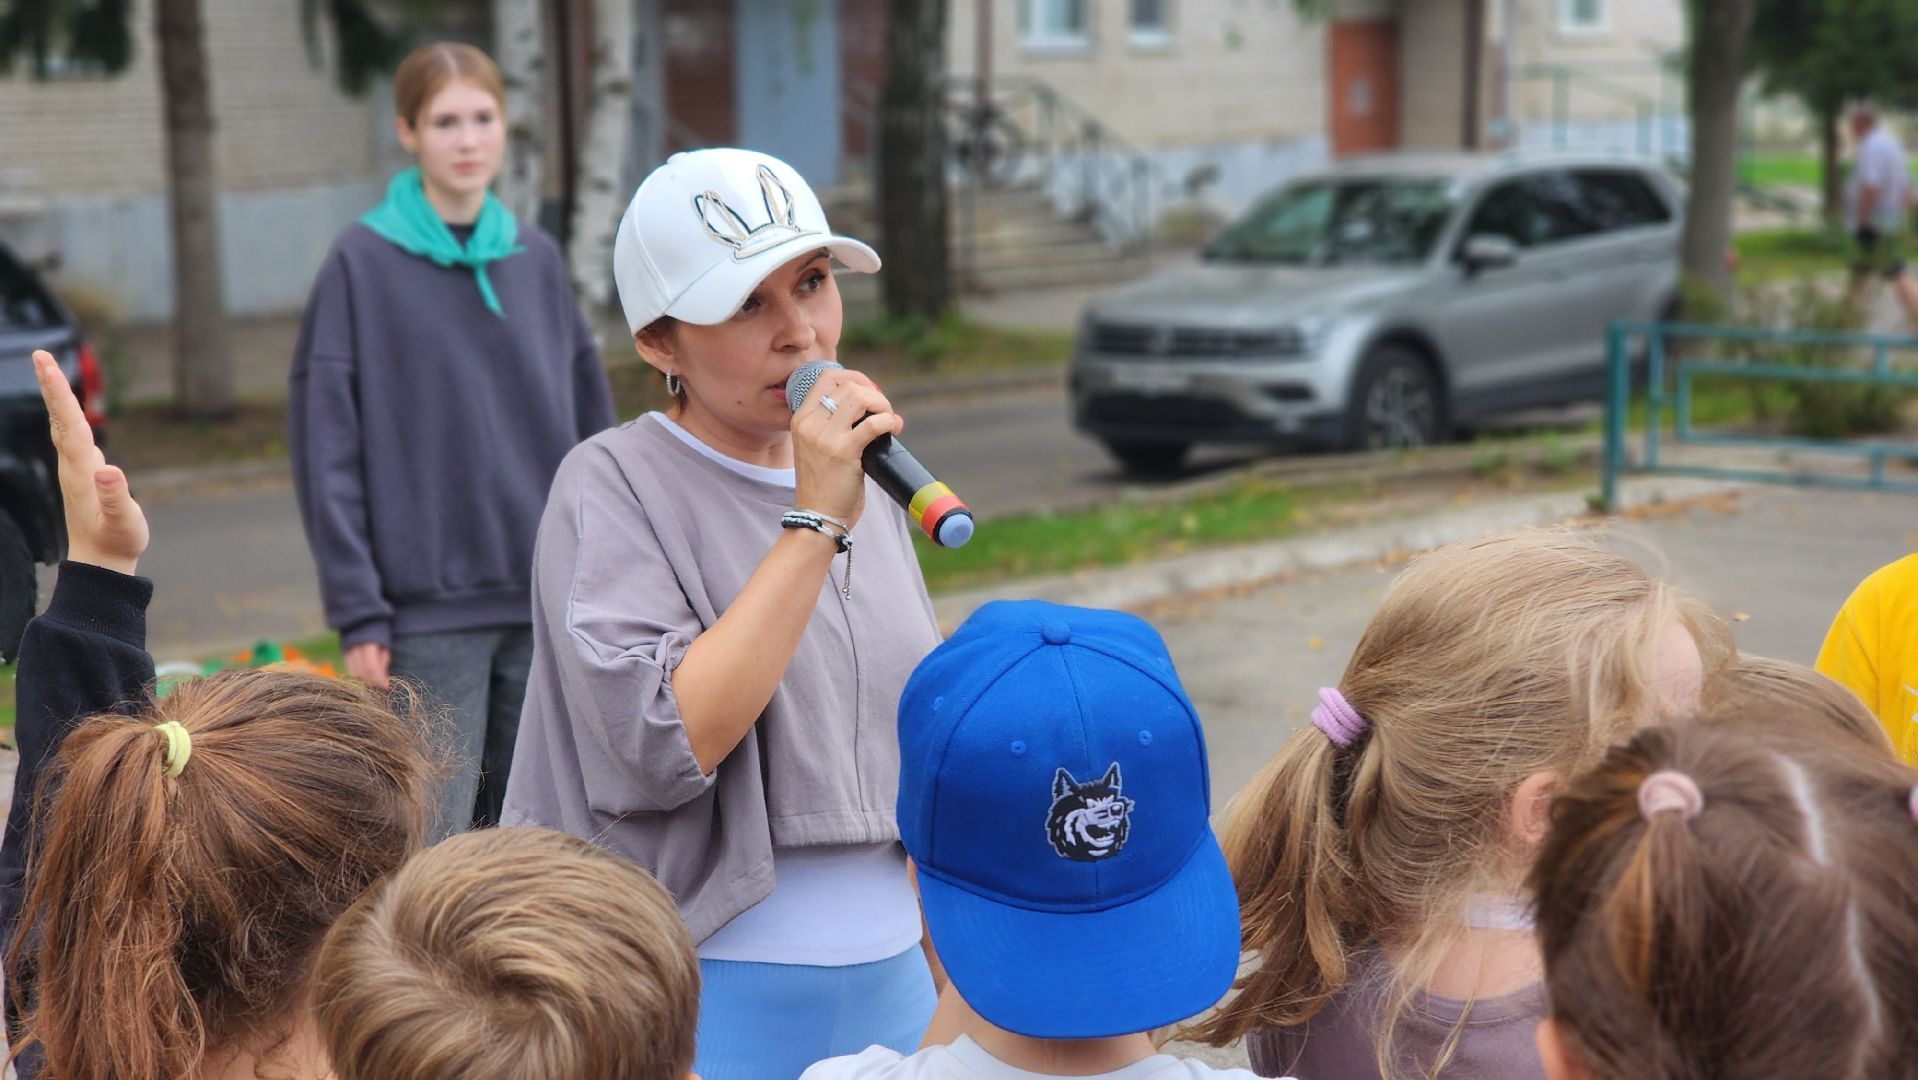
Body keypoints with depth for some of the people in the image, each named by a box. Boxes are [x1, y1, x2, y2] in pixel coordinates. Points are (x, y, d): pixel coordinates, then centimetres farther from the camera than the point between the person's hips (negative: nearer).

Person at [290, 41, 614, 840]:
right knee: (428, 842, -5)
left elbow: (589, 416, 14)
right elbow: (327, 450, -5)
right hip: (428, 611, -4)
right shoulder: (362, 264, -3)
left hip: (546, 605, 4)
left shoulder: (537, 259, 9)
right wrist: (357, 612, -10)